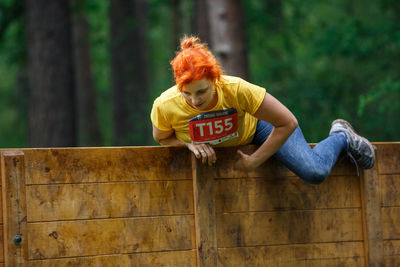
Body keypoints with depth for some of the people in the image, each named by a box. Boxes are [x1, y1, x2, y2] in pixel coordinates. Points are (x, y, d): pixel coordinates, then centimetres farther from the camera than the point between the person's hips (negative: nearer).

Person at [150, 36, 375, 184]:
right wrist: (191, 143, -29)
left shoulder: (237, 90, -42)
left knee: (316, 172, -17)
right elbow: (161, 138, -10)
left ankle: (341, 137, 19)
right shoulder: (165, 107, -36)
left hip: (257, 124, -3)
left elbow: (288, 123, -29)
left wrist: (255, 161, -24)